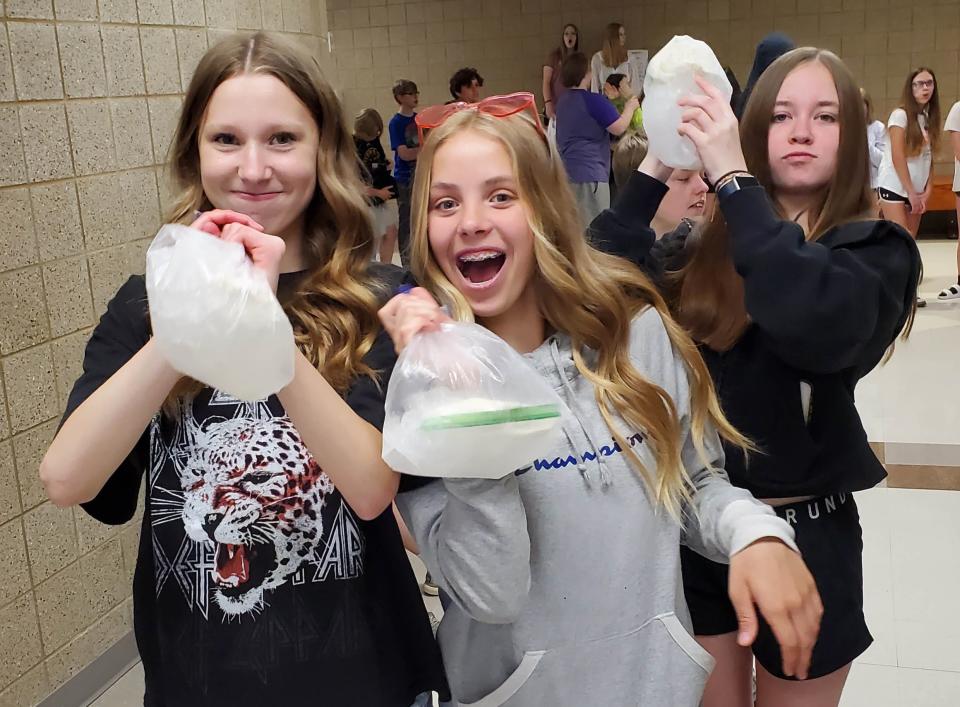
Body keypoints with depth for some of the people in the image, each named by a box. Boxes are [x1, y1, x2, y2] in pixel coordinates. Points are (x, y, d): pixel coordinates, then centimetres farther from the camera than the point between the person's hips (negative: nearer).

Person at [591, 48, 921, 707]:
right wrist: (655, 170, -16)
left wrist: (732, 176, -28)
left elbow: (816, 322, -32)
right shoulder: (713, 243, 2)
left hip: (803, 531, -3)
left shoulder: (878, 250, -9)